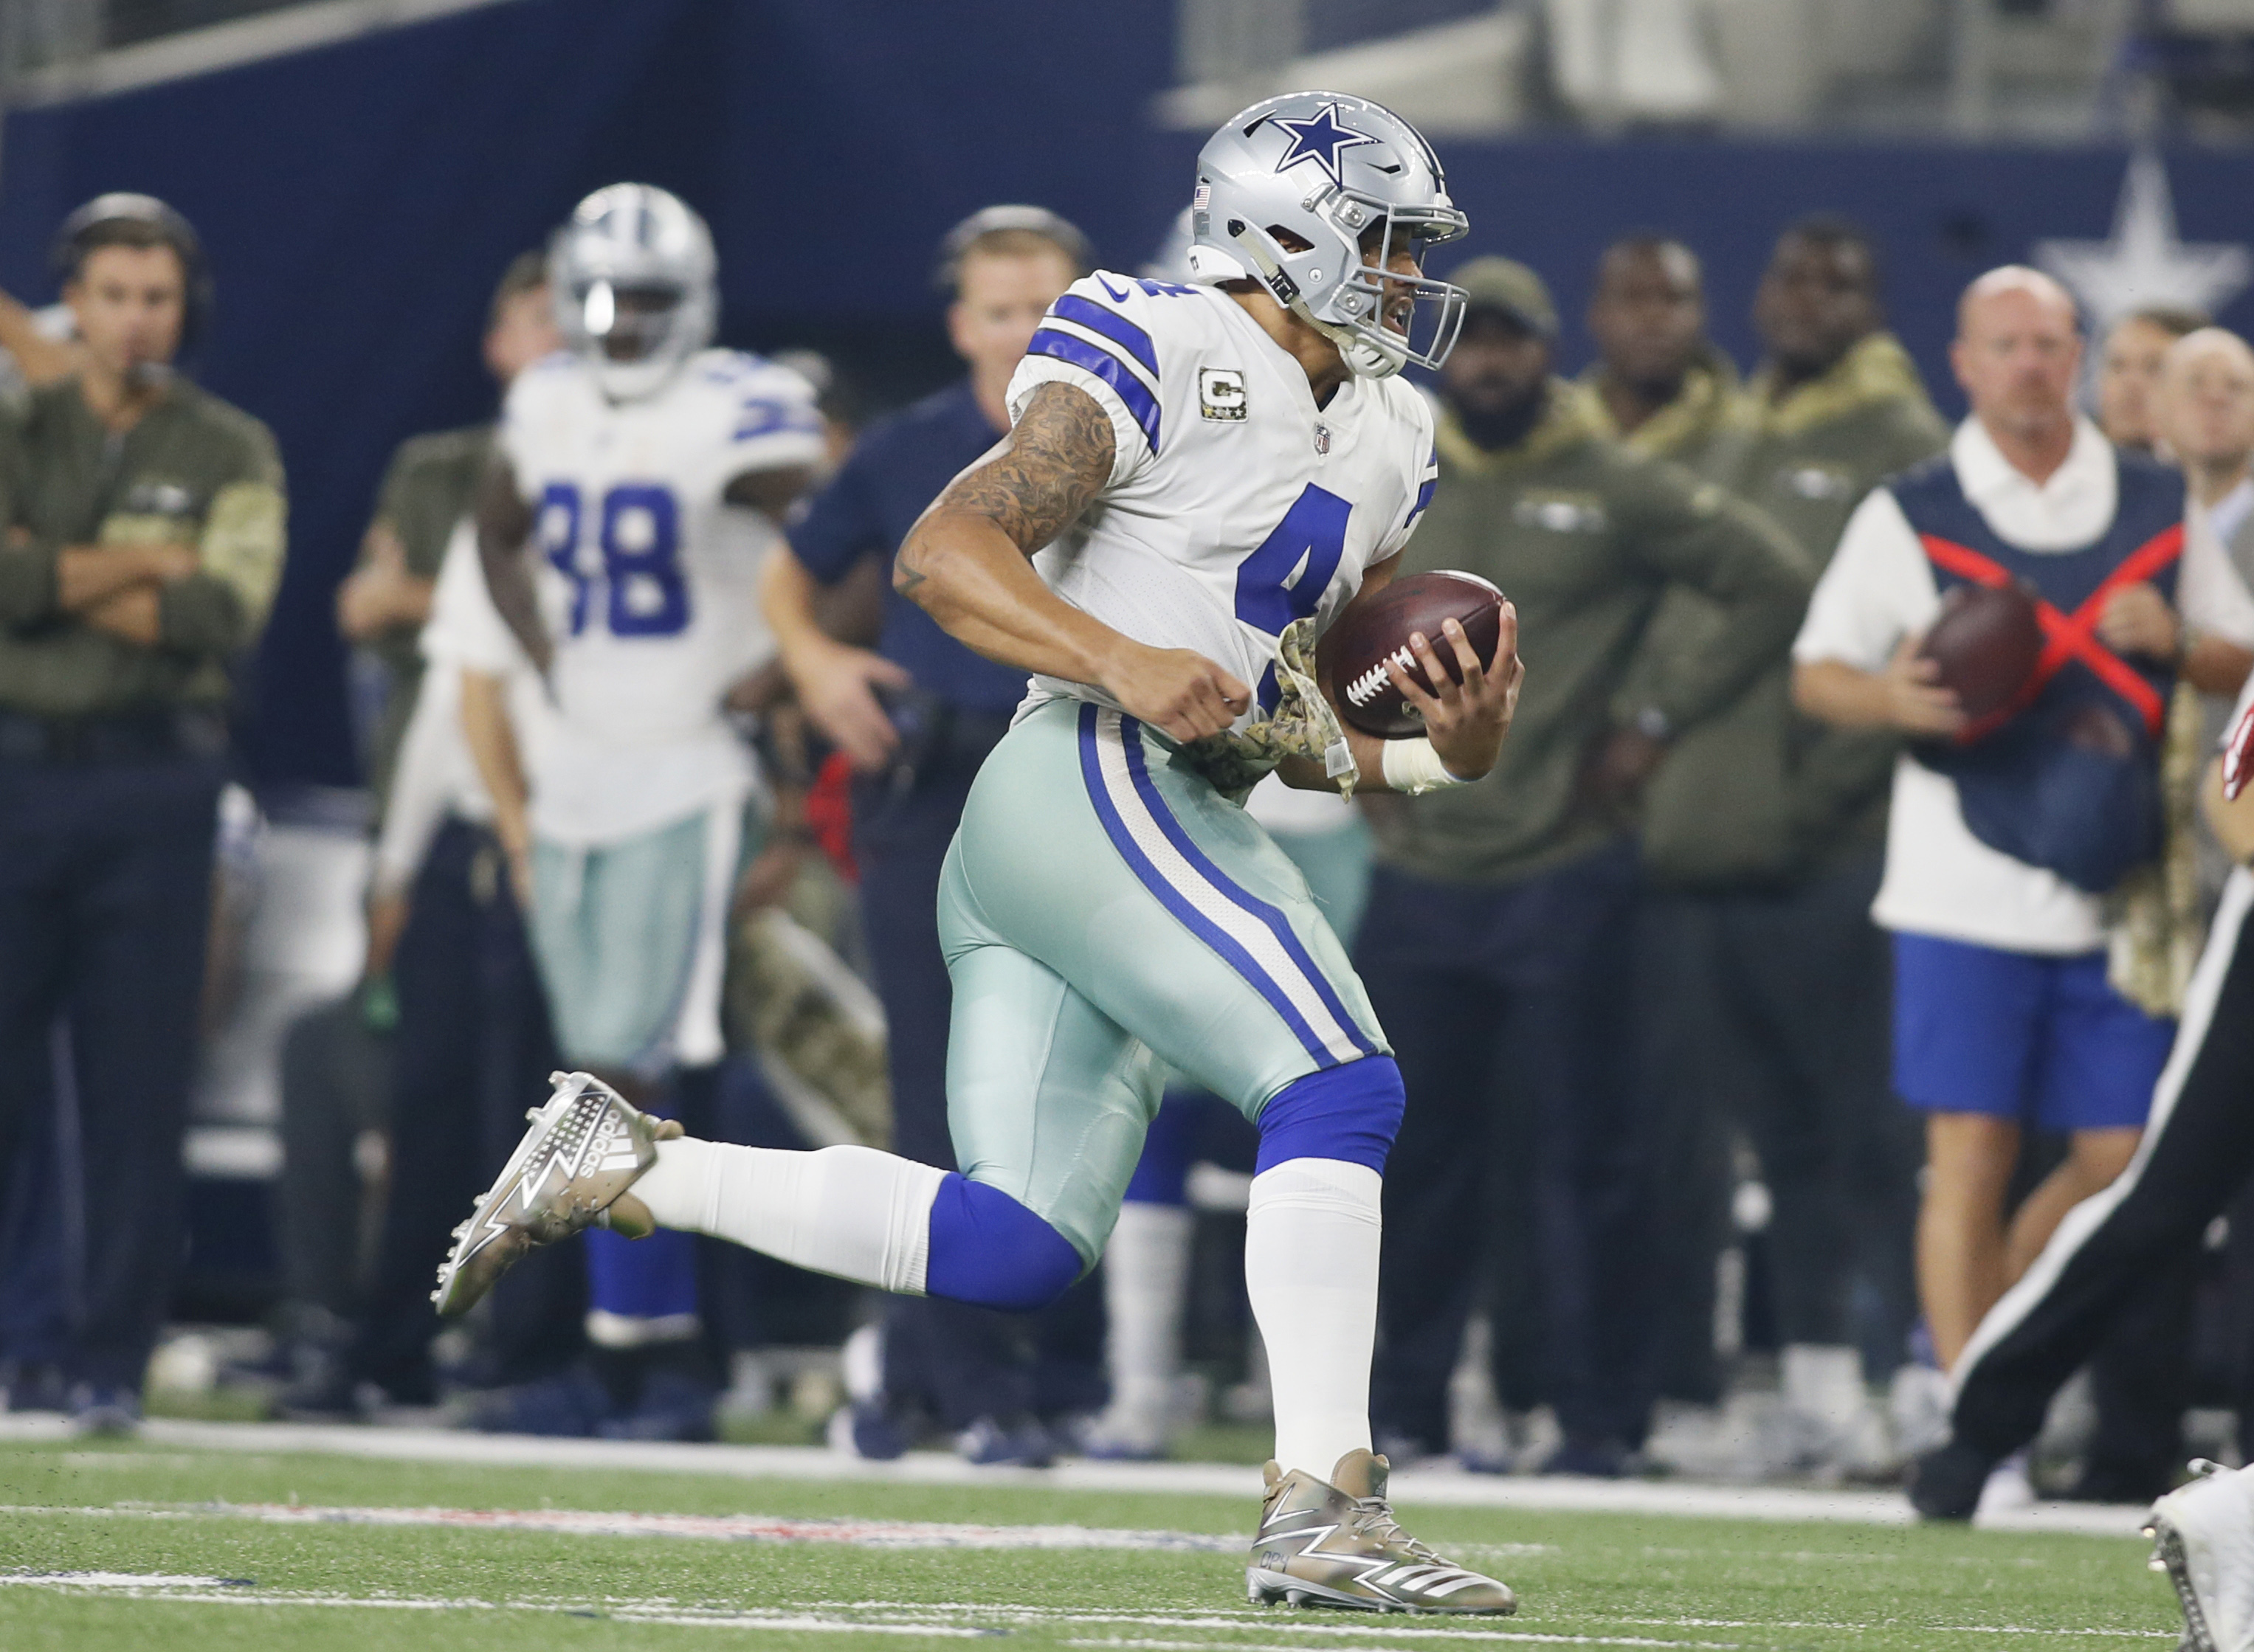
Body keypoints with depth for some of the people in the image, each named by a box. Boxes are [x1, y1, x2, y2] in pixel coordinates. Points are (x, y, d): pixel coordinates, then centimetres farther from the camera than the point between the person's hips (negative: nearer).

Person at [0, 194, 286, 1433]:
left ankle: (113, 1362, 6)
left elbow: (226, 618, -9)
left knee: (139, 1086, 0)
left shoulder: (231, 455, 6)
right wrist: (147, 563, -9)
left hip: (153, 783, 0)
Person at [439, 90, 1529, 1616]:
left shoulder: (1381, 445, 22)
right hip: (1098, 781, -9)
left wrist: (1434, 753, 6)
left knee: (1015, 1246, 1)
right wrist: (1126, 665, -25)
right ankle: (1323, 1509, -21)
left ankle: (620, 1163, 10)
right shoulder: (1165, 362, -5)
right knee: (1337, 1091, -17)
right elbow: (943, 554, -12)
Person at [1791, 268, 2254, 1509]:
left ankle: (1974, 1340, 21)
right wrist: (1893, 698, -15)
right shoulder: (1910, 516, 4)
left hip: (2110, 889, 3)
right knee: (1970, 1151, -6)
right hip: (1964, 885, -3)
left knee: (2116, 1154, 2)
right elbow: (1815, 672, 7)